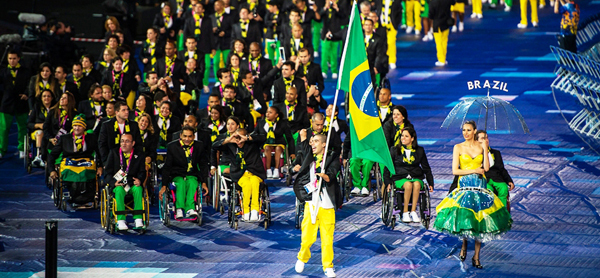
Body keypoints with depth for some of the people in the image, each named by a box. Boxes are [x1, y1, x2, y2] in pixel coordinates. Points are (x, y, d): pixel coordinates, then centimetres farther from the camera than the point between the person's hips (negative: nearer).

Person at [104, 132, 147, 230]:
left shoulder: (139, 155, 9)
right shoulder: (114, 153, 8)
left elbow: (142, 172, 6)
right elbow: (108, 172, 4)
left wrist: (139, 180, -19)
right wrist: (114, 182, -16)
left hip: (132, 184, 1)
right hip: (117, 184, -1)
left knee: (138, 189, -33)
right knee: (119, 190, -35)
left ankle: (138, 219, -32)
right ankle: (120, 220, -39)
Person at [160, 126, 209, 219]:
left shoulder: (199, 146, 4)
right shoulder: (172, 146, -2)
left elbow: (203, 165, 11)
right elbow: (167, 167, 1)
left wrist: (204, 183, 2)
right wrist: (164, 185, -6)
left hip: (192, 175, 1)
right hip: (177, 175, -1)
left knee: (192, 183, -34)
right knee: (181, 183, -34)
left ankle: (190, 209, -50)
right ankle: (179, 210, -49)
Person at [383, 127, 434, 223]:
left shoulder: (420, 151, 14)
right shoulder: (394, 150, 10)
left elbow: (426, 168, 19)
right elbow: (387, 168, 9)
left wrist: (431, 183, 12)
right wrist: (388, 182, -4)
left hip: (416, 177, 1)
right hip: (400, 178, -1)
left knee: (416, 184, -36)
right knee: (408, 185, -37)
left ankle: (413, 211, -31)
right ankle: (405, 212, -30)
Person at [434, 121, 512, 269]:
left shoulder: (481, 146, 9)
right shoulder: (458, 147, 3)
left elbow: (486, 168, -1)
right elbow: (454, 171, -3)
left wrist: (485, 149, -4)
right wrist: (474, 171, -6)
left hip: (480, 186, 2)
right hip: (464, 186, -2)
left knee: (480, 221, -1)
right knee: (465, 217, -12)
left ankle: (476, 256, 7)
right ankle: (464, 244, 20)